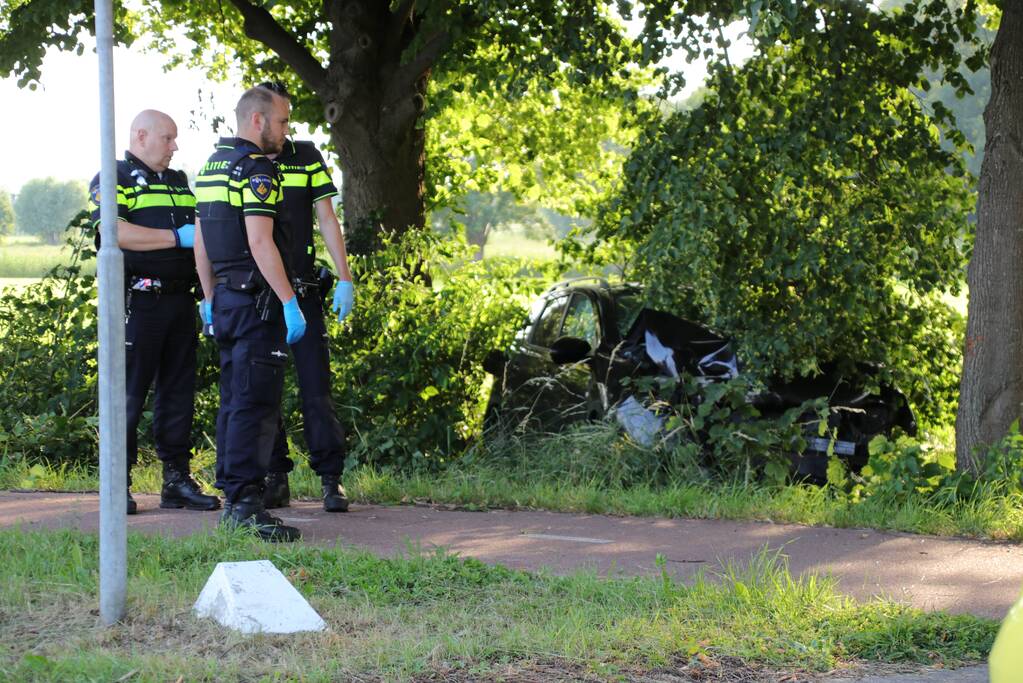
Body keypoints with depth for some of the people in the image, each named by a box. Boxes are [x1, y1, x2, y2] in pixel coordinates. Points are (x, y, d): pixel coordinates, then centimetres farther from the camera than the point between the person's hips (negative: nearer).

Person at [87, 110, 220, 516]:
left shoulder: (178, 182, 21)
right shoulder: (114, 179, -2)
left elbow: (198, 229, 32)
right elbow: (114, 232, -17)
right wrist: (178, 237, -15)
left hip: (180, 298, 7)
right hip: (137, 299, -7)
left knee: (179, 390, 8)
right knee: (129, 392, -5)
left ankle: (177, 478, 13)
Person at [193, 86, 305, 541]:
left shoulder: (211, 167, 16)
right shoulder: (255, 169, -13)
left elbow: (200, 242, 20)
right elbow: (260, 242, -22)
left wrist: (210, 300, 25)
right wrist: (290, 302, -21)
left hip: (226, 298, 10)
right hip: (256, 298, -10)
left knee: (234, 401, 14)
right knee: (255, 404, -10)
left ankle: (233, 499, 18)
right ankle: (246, 503, -14)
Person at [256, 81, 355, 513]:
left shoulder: (307, 158, 6)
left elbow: (327, 219, 5)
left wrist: (344, 279, -4)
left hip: (302, 290, -1)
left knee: (315, 386, -5)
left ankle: (331, 479, -4)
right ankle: (275, 479, 9)